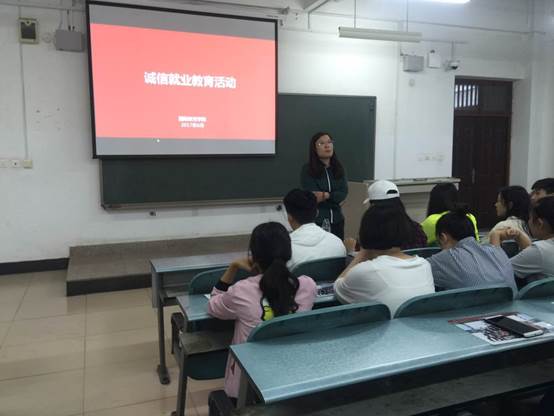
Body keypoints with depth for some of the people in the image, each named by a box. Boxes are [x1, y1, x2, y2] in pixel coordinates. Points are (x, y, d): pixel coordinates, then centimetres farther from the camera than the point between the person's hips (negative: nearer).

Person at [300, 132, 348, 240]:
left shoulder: (339, 168, 9)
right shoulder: (307, 170, -4)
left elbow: (343, 193, -2)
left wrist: (327, 195, -18)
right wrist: (334, 197, -8)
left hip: (336, 220, 4)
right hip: (315, 220, -4)